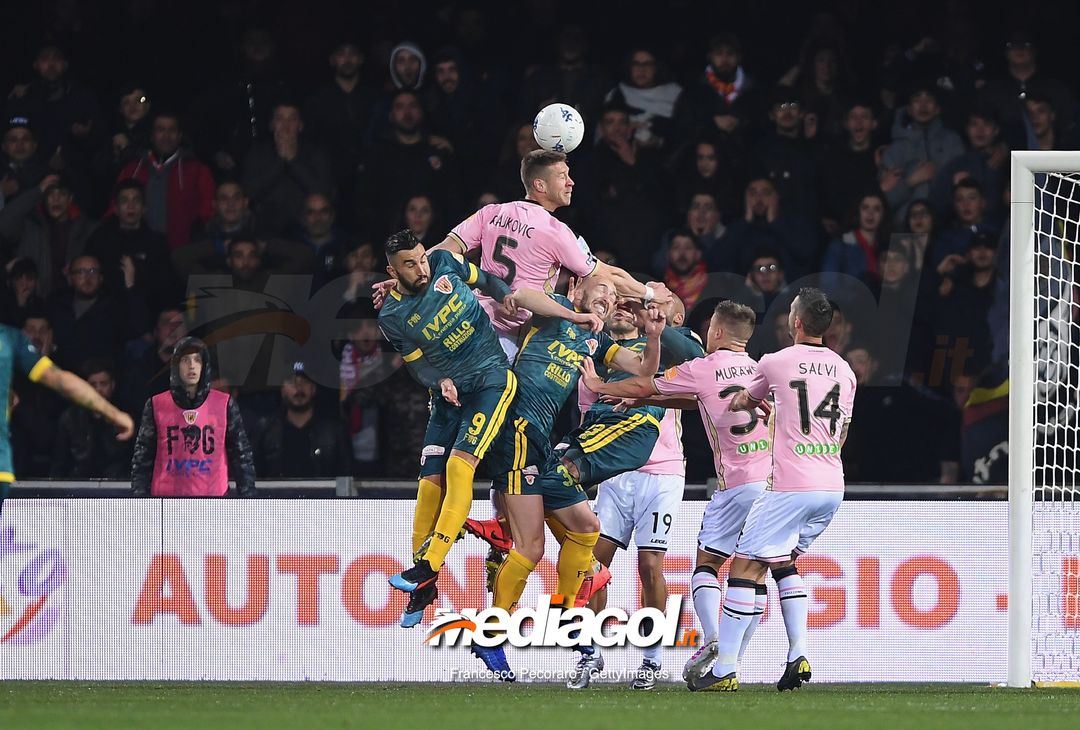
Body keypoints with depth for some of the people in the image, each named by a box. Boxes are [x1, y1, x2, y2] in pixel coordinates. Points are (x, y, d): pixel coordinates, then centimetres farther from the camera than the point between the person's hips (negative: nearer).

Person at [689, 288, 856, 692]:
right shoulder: (844, 371, 11)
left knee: (745, 566, -2)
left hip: (791, 487, -6)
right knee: (784, 561, 23)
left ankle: (725, 669, -7)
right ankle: (798, 655, 9)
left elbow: (742, 402, 17)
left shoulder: (775, 363, -3)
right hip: (832, 487, 6)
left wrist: (738, 401, 41)